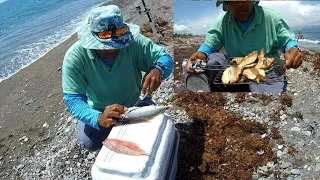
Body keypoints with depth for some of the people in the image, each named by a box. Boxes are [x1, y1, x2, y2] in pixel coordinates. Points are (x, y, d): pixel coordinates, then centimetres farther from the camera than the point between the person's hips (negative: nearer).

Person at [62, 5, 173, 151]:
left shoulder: (134, 42, -27)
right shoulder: (74, 57, -29)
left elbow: (165, 57, -17)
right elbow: (73, 99, -29)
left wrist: (157, 69, -43)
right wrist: (98, 118, -50)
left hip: (135, 102, 1)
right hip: (99, 110, 0)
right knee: (89, 143, -18)